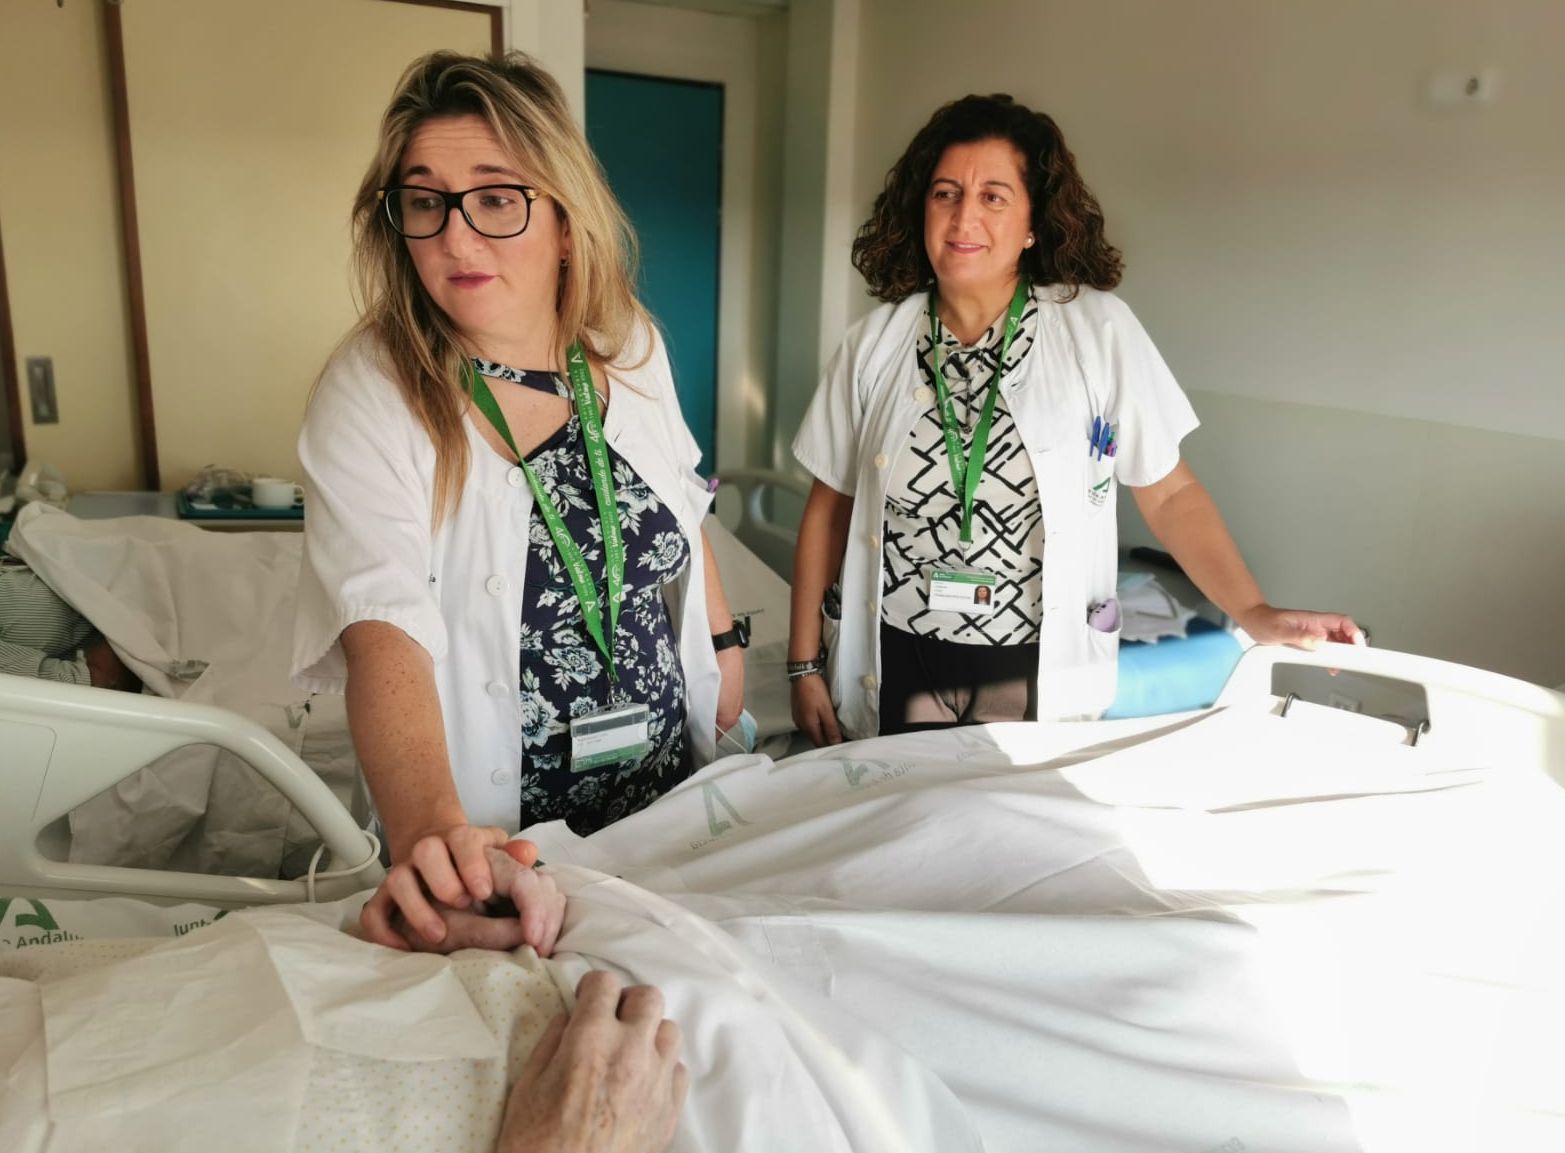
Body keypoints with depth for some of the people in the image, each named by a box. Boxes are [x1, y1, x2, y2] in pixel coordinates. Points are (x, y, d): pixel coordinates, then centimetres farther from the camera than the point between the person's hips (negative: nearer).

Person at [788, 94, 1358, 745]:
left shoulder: (1096, 329, -7)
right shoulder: (877, 341, -1)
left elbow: (1169, 493, -3)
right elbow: (830, 507, 3)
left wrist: (1254, 613, -15)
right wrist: (805, 664, 3)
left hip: (1039, 677, -1)